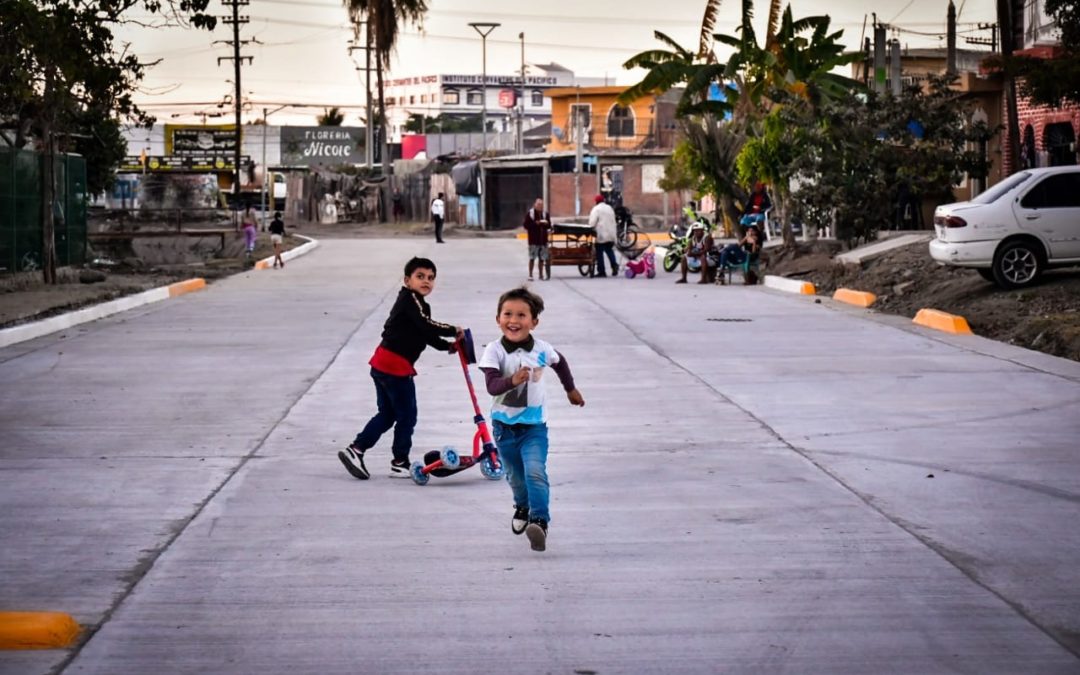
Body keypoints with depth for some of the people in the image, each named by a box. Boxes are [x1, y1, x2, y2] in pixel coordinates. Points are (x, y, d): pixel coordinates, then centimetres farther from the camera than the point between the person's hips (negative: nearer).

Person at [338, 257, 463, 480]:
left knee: (387, 414, 18)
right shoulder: (410, 299, -12)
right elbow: (426, 326, -23)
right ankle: (400, 464, 11)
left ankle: (355, 450, 13)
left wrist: (447, 346, 10)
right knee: (407, 416, 2)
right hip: (396, 367, -10)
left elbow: (425, 335, 21)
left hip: (382, 365, 10)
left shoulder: (415, 303, 18)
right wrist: (453, 331, -13)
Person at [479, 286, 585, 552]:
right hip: (504, 425, 1)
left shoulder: (542, 349, -9)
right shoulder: (494, 351, -16)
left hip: (534, 425, -1)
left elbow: (560, 362, 15)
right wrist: (512, 380, -48)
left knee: (535, 472, -21)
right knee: (515, 476, 19)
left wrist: (570, 389, 29)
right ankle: (522, 508, 47)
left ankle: (539, 521, -27)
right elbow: (492, 385, -28)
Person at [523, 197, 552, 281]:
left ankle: (541, 275, 11)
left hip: (543, 239, 3)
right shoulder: (529, 214, 0)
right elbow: (526, 225, -4)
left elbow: (549, 226, 12)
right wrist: (535, 223, -15)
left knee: (542, 258, 4)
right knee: (532, 258, -4)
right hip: (533, 240, -3)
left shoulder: (546, 214, 11)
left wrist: (546, 223, -10)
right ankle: (530, 275, 1)